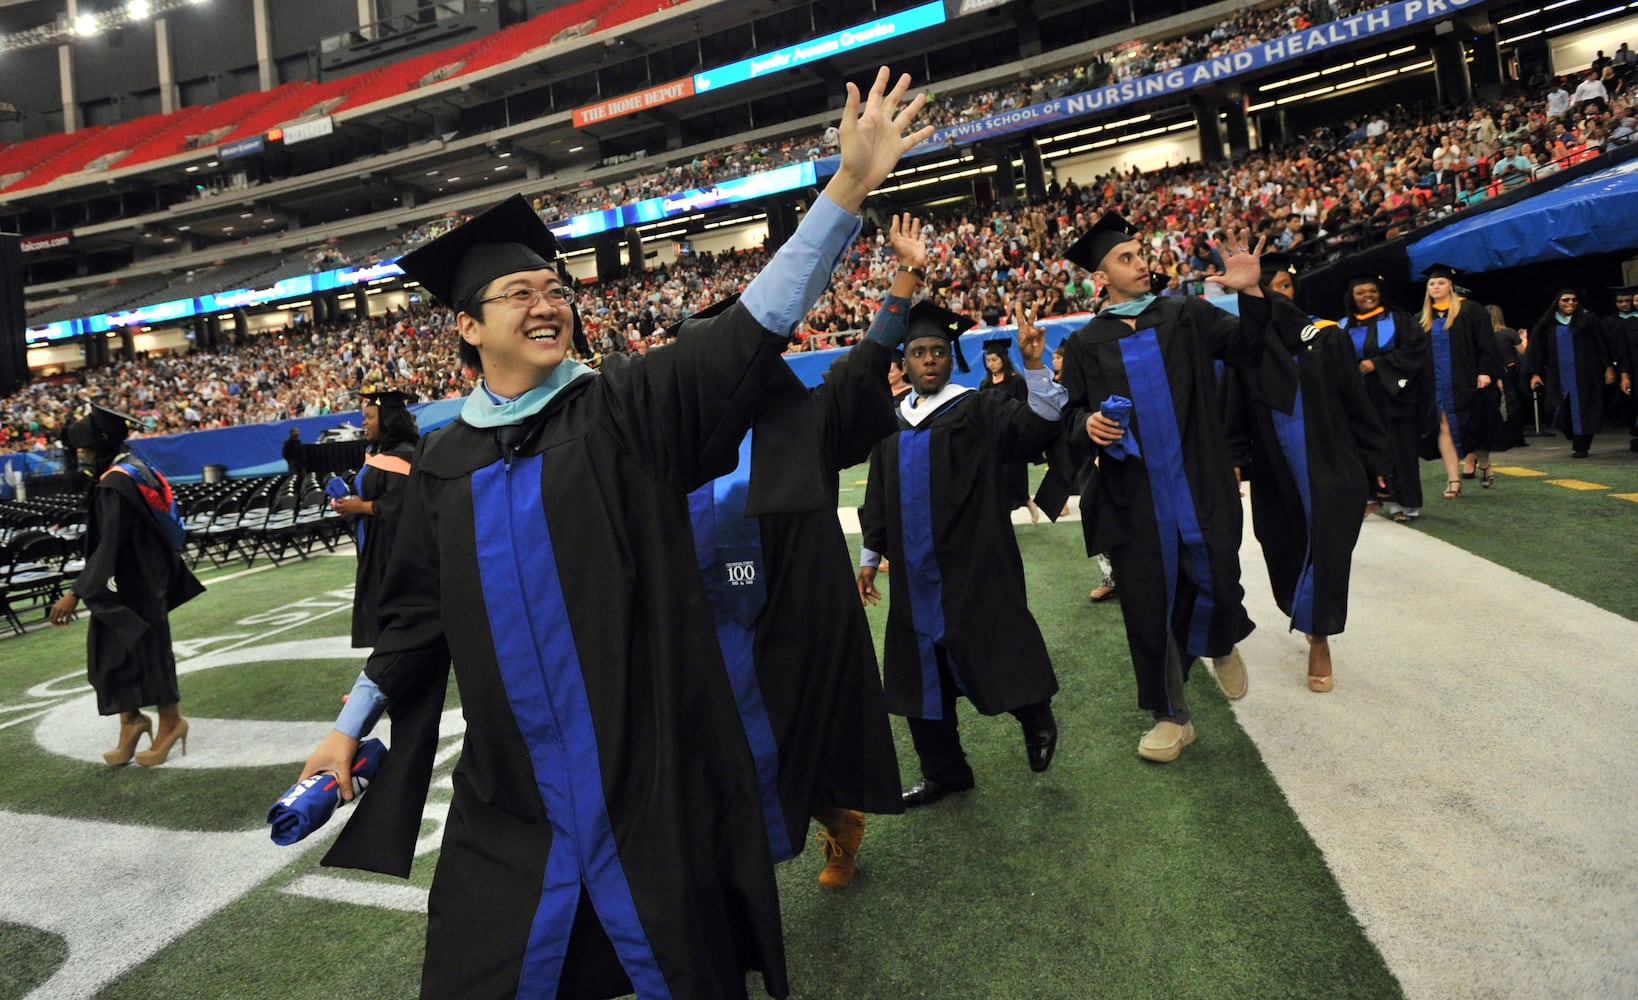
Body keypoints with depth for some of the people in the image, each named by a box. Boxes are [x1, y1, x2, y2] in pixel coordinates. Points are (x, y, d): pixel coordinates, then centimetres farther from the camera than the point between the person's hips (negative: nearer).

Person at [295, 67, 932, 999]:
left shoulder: (629, 405, -5)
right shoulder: (444, 461, 5)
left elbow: (753, 324, -15)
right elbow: (420, 609, 14)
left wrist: (850, 182, -23)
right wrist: (354, 721, 15)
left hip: (648, 763, -3)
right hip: (511, 782, 3)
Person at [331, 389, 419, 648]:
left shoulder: (401, 456, -18)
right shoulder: (378, 452, 13)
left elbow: (399, 502, -26)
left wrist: (361, 506, -15)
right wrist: (351, 500, 5)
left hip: (394, 548, -10)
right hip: (374, 546, 10)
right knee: (376, 607, 13)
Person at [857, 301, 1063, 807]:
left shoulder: (980, 411, -1)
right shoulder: (892, 424, 13)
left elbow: (1039, 425, -16)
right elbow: (878, 497, 18)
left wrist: (1034, 366, -29)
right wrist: (869, 558, 17)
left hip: (973, 569, -5)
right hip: (915, 573, 5)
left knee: (990, 656, -5)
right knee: (924, 672, 10)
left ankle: (1036, 716, 27)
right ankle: (942, 772, 25)